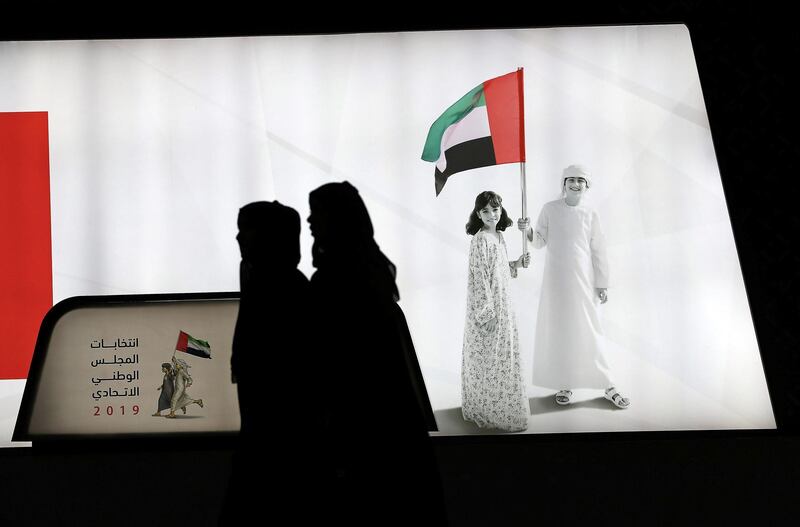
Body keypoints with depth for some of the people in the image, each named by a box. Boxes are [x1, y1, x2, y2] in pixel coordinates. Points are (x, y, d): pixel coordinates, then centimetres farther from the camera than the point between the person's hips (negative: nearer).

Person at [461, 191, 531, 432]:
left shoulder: (499, 236, 9)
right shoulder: (479, 240, -17)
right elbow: (480, 277, -20)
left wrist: (517, 263, 4)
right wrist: (487, 312, -22)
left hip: (503, 304, 9)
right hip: (486, 305, -9)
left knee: (503, 355, 16)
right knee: (489, 356, 1)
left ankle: (501, 407, 29)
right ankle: (489, 412, 13)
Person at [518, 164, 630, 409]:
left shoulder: (590, 215, 4)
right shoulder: (550, 209, 3)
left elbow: (598, 252, 4)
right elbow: (540, 241, 4)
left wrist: (602, 284, 2)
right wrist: (528, 230, -16)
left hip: (583, 280, 0)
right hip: (556, 280, 0)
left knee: (589, 332, -1)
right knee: (558, 331, 2)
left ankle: (607, 386, 7)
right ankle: (564, 384, 13)